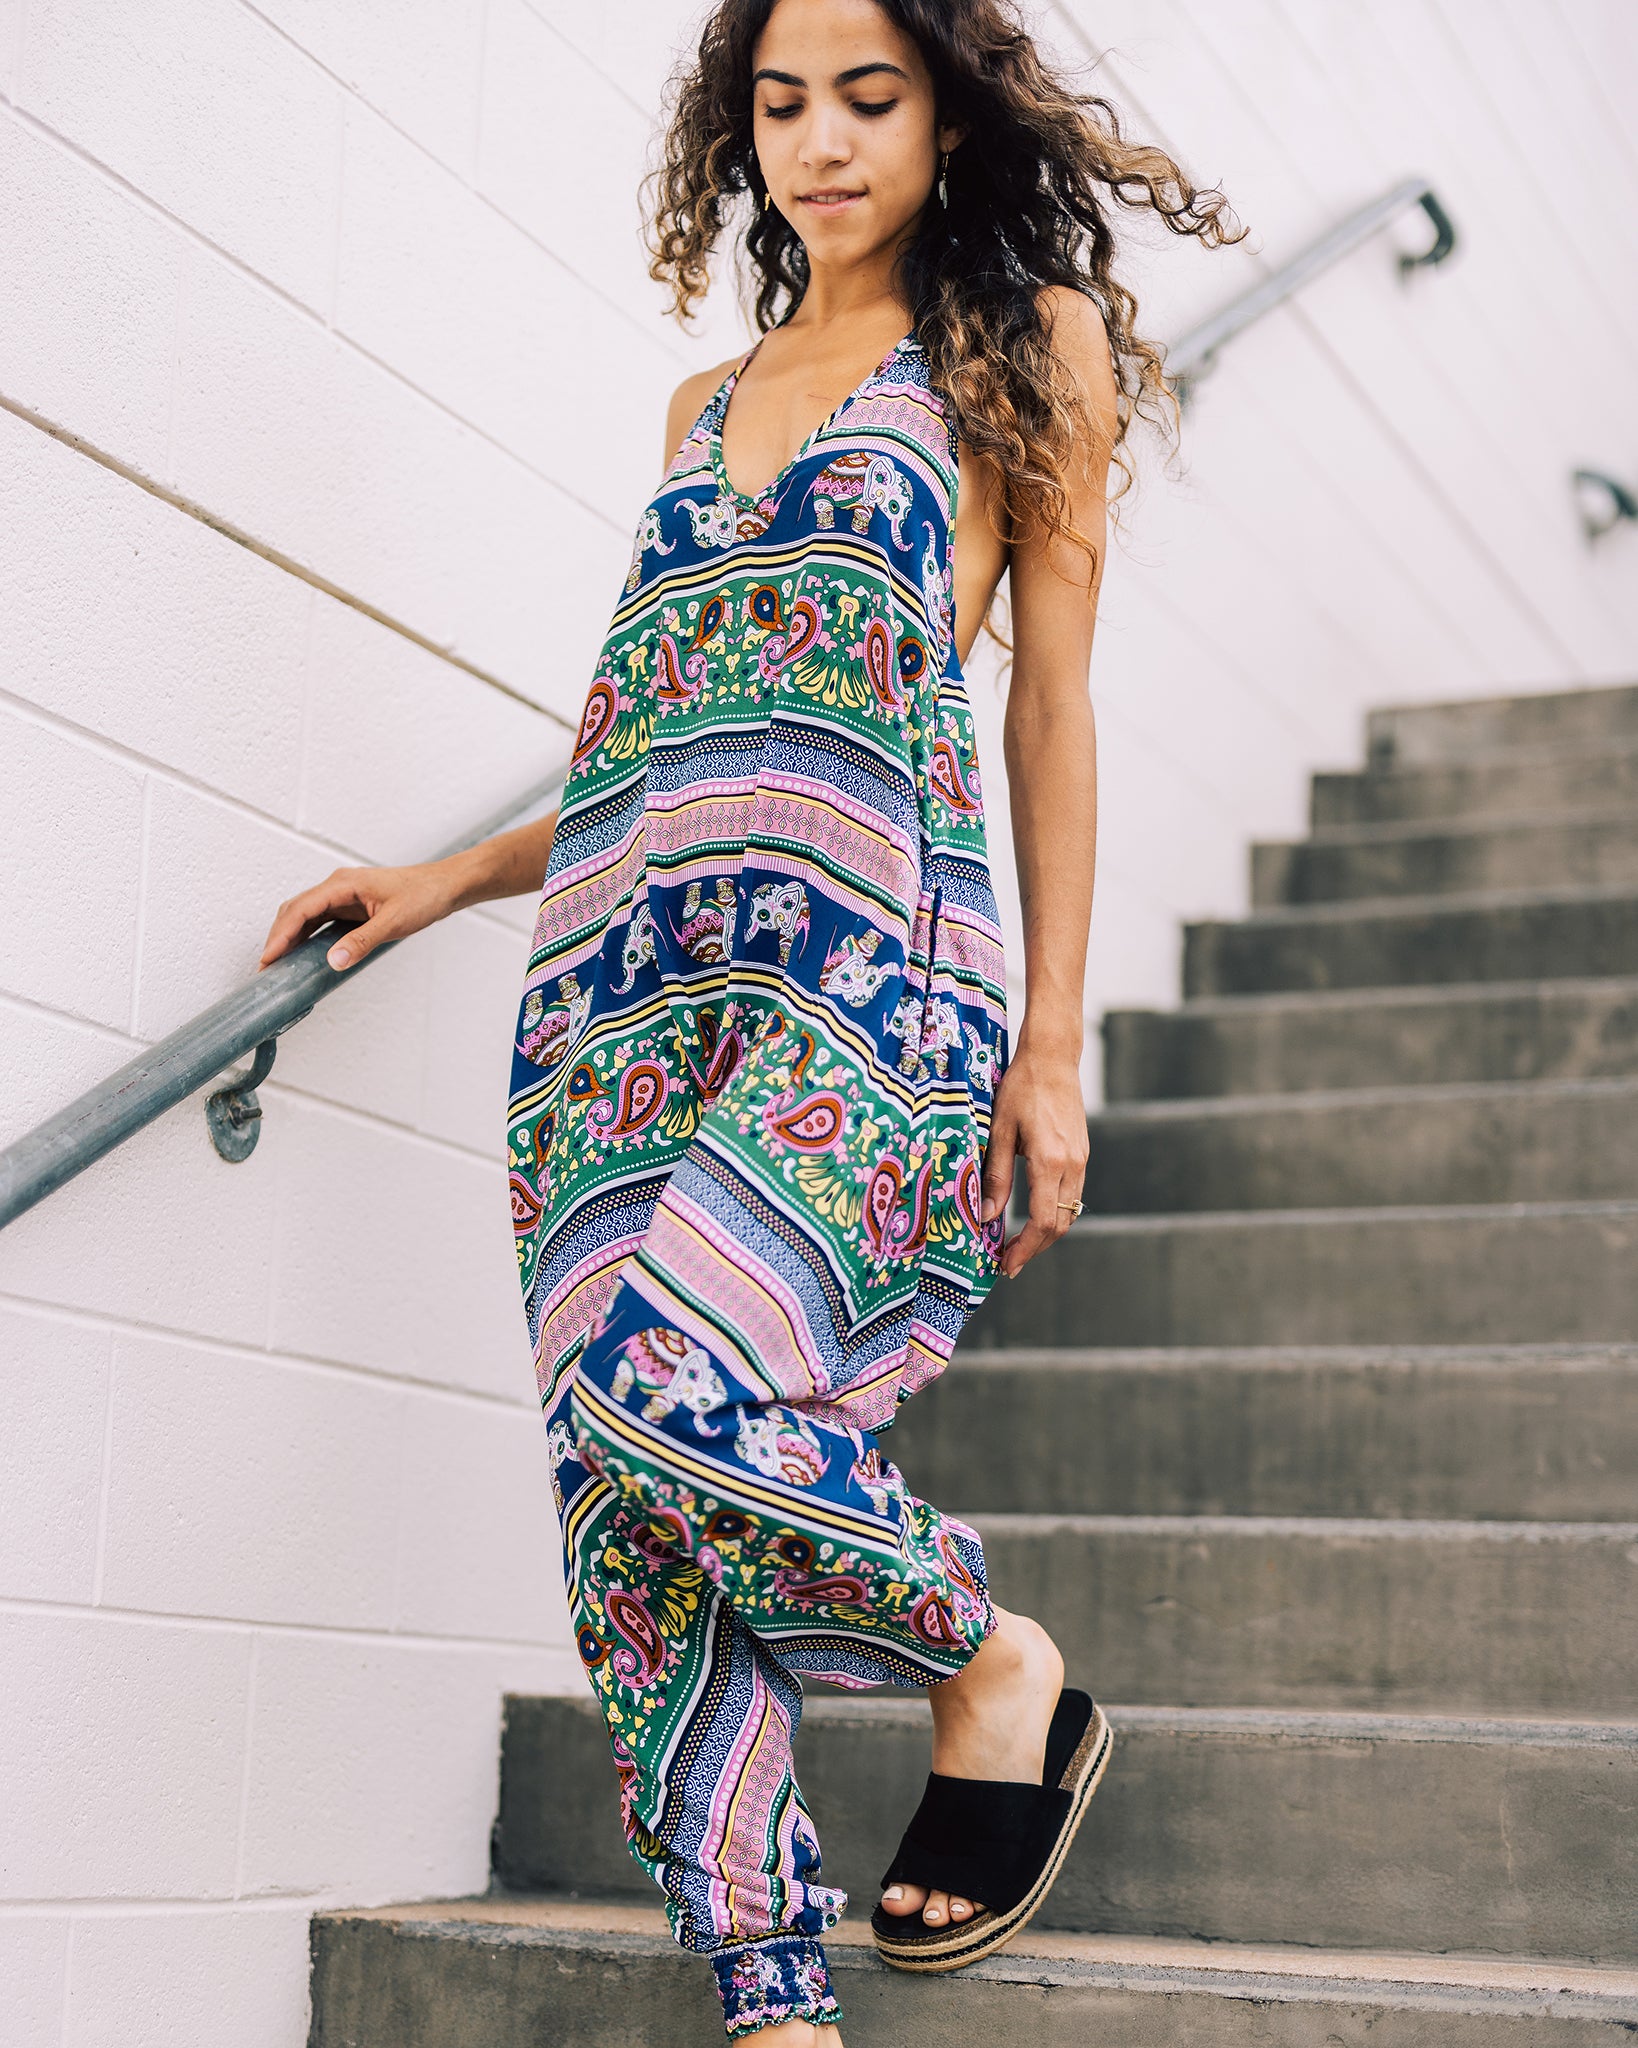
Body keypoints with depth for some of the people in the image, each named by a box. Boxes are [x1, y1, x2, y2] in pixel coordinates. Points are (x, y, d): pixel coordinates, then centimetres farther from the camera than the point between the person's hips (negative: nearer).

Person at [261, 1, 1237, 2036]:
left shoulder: (1027, 340, 11)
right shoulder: (708, 400, 25)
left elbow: (1050, 700, 4)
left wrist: (1053, 1039, -3)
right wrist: (445, 877, 23)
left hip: (863, 961, -6)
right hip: (627, 977, 6)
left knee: (675, 1390, -26)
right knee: (626, 1493, -4)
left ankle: (1001, 1663, 2)